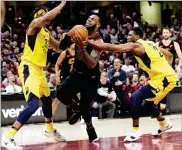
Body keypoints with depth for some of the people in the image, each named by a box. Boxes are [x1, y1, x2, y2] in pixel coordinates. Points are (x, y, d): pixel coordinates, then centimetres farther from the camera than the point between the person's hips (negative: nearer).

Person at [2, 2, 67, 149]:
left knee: (47, 100, 25)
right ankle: (8, 138, -23)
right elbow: (48, 17, -32)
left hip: (39, 70, 10)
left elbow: (58, 47, 26)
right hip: (29, 69, -10)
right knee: (33, 104, -22)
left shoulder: (46, 32, 15)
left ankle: (50, 129, 50)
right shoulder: (34, 25, -11)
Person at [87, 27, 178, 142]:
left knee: (135, 98, -15)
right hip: (167, 76, 10)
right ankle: (165, 124, 39)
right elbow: (169, 55, 24)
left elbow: (112, 48, -17)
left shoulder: (135, 46, -9)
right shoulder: (150, 44, 17)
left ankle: (136, 131, -13)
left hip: (164, 78, -10)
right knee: (147, 104, 23)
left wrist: (89, 42, -16)